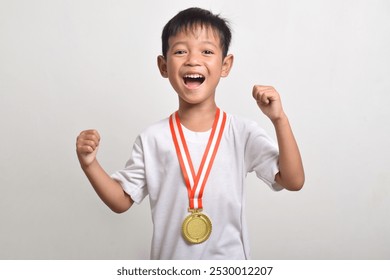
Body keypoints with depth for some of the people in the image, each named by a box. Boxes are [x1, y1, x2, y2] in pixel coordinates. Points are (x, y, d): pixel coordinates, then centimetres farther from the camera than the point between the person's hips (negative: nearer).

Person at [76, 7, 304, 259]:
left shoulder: (244, 133, -12)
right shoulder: (152, 139, -10)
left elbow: (294, 181, -16)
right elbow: (122, 200, -3)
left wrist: (279, 119, -26)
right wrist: (89, 164, -18)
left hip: (230, 259, 0)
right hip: (169, 259, 1)